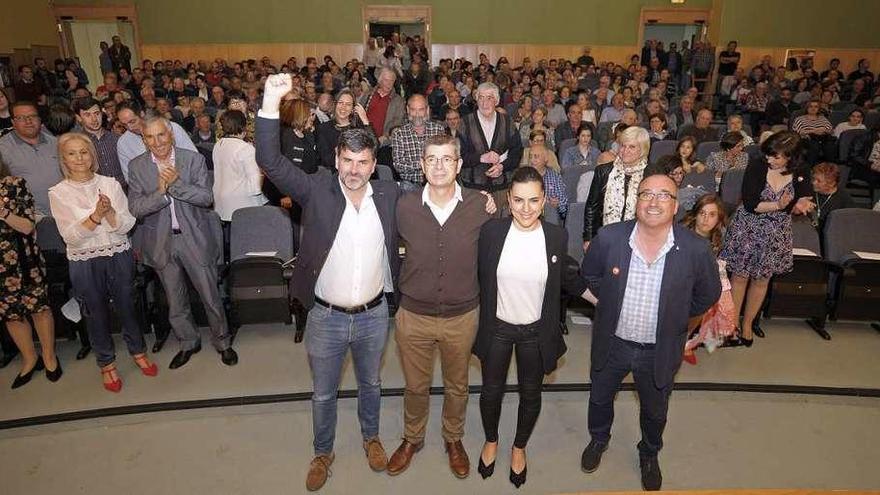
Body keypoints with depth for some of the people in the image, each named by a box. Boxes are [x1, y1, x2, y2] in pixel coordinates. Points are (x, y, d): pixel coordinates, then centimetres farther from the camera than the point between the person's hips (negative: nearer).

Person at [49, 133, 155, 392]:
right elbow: (70, 237, -11)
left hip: (119, 256, 1)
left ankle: (138, 351, 35)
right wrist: (96, 216, -24)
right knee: (96, 314, 13)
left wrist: (110, 212, -24)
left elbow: (127, 225, -5)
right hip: (84, 262, -1)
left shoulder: (110, 184, -1)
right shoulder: (58, 193, -5)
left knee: (126, 306, 14)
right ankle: (106, 363, 31)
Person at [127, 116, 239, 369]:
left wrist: (176, 183, -24)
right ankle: (188, 343, 37)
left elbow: (206, 197, -13)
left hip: (195, 239, -2)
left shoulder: (194, 159, -6)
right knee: (175, 301, 16)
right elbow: (135, 208, -7)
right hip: (161, 242, 2)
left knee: (211, 296, 8)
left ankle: (222, 341, 29)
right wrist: (160, 192, -22)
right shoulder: (137, 166, -2)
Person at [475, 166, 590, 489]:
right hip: (497, 328, 0)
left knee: (530, 395, 19)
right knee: (491, 391, 19)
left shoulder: (557, 236, -13)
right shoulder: (491, 231, -16)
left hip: (536, 331, 1)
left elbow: (566, 277, 4)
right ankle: (491, 441, 49)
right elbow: (482, 277, -4)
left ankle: (519, 447, 48)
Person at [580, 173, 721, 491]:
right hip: (612, 342, 1)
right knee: (600, 397, 25)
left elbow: (708, 294, -2)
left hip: (660, 351, 0)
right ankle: (598, 439, 57)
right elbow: (589, 274, 1)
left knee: (655, 411, 24)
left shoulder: (695, 249, -21)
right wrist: (610, 301, 2)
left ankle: (649, 454, 56)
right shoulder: (609, 238, -20)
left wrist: (674, 318, -1)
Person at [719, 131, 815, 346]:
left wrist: (801, 206, -25)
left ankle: (748, 323, 32)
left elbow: (803, 202, -2)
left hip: (776, 235, 3)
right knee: (740, 277, 5)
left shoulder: (800, 177, -8)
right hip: (747, 230, -3)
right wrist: (779, 205, -29)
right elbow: (750, 204, -20)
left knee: (762, 280, 14)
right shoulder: (756, 167, -16)